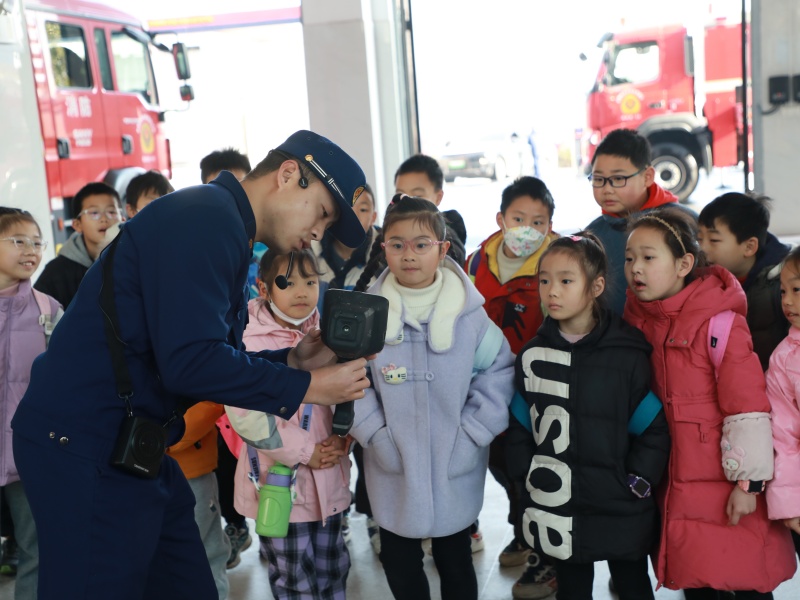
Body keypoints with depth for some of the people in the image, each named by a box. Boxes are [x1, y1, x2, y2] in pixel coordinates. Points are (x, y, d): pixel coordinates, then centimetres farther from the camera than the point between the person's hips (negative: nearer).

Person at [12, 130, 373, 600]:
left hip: (130, 450, 10)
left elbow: (215, 356, 17)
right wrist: (306, 386, -14)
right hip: (85, 447, -10)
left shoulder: (224, 227, 16)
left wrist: (292, 360, 3)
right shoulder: (207, 214, -16)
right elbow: (191, 361, -24)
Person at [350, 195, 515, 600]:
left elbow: (499, 374, -7)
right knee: (400, 566, 19)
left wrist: (470, 436, -12)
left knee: (456, 565, 19)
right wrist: (376, 436, -12)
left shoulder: (469, 311, -10)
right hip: (392, 474, 1)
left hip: (455, 474, -1)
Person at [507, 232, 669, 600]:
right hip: (557, 509, 3)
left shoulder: (629, 353, -10)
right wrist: (527, 475, -3)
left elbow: (653, 425, -7)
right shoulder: (532, 355, 0)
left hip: (621, 510, -2)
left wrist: (638, 483, -11)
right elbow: (520, 425, 6)